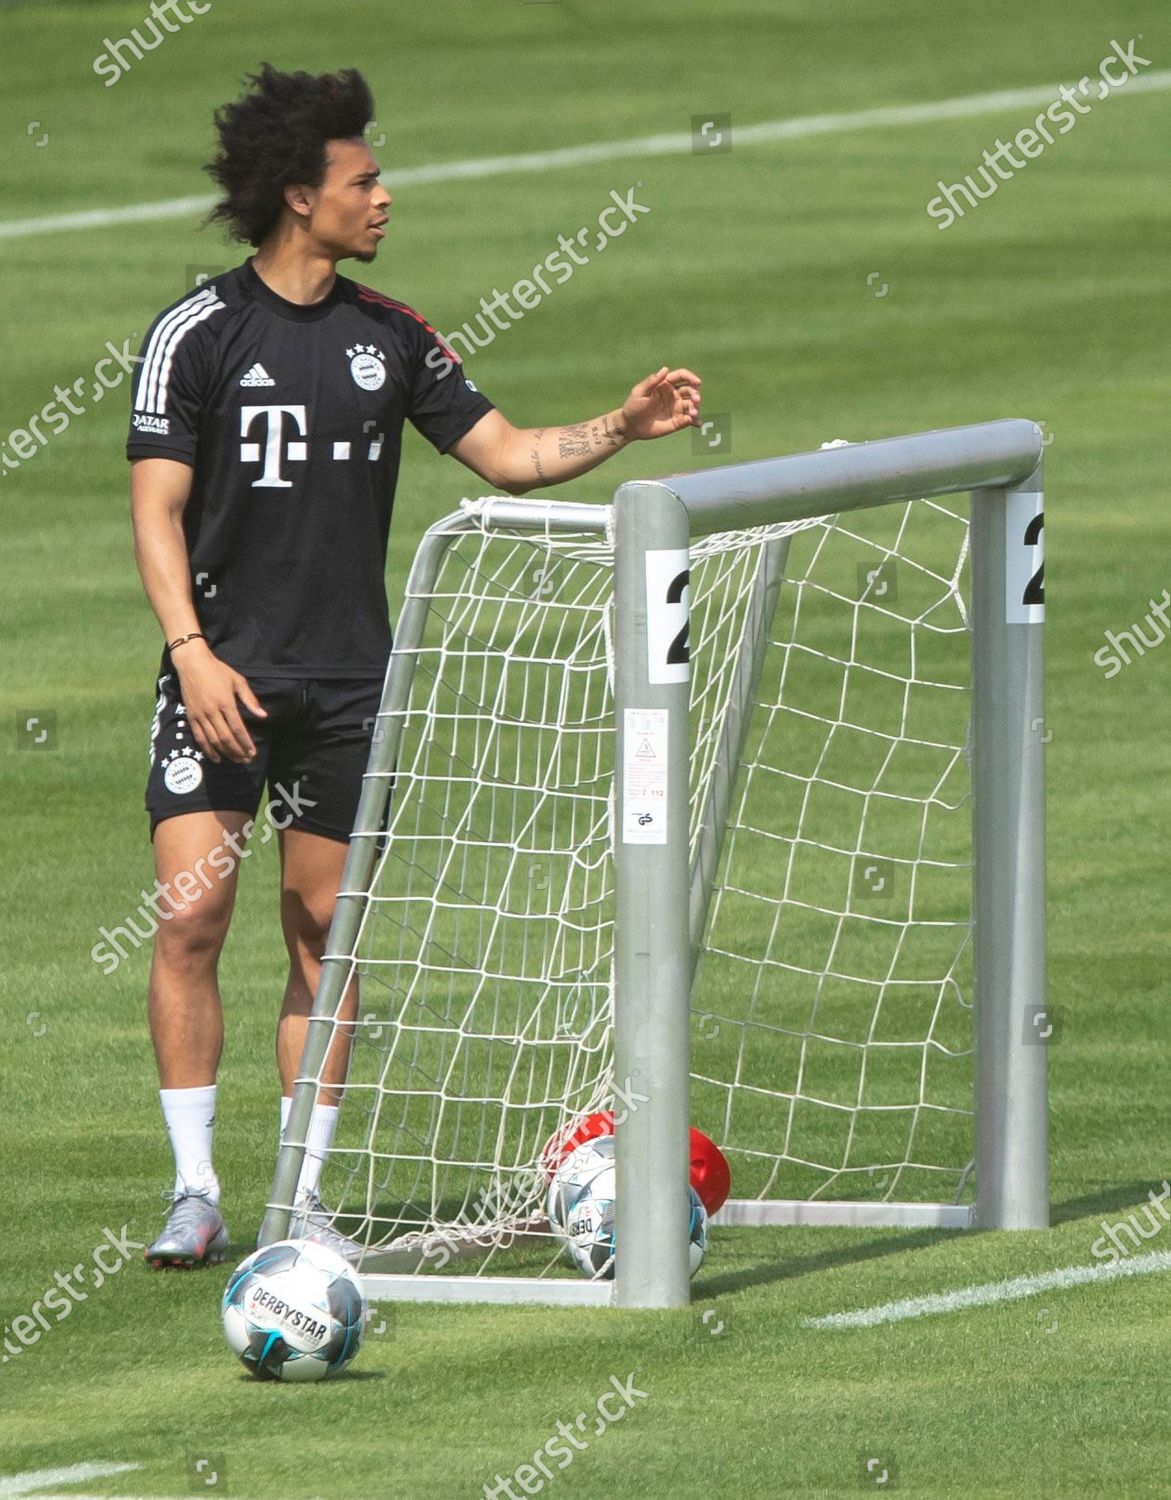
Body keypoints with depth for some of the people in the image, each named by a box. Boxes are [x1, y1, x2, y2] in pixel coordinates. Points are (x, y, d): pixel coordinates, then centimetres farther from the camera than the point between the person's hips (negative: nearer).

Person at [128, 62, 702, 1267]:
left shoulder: (390, 337, 9)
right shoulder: (197, 333, -5)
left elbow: (506, 456, 14)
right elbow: (157, 508, -7)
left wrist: (621, 427, -1)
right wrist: (192, 650, -18)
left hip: (347, 684, 4)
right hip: (224, 675, -4)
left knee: (324, 935, 4)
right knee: (189, 916, -13)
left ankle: (301, 1199, 8)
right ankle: (194, 1191, -6)